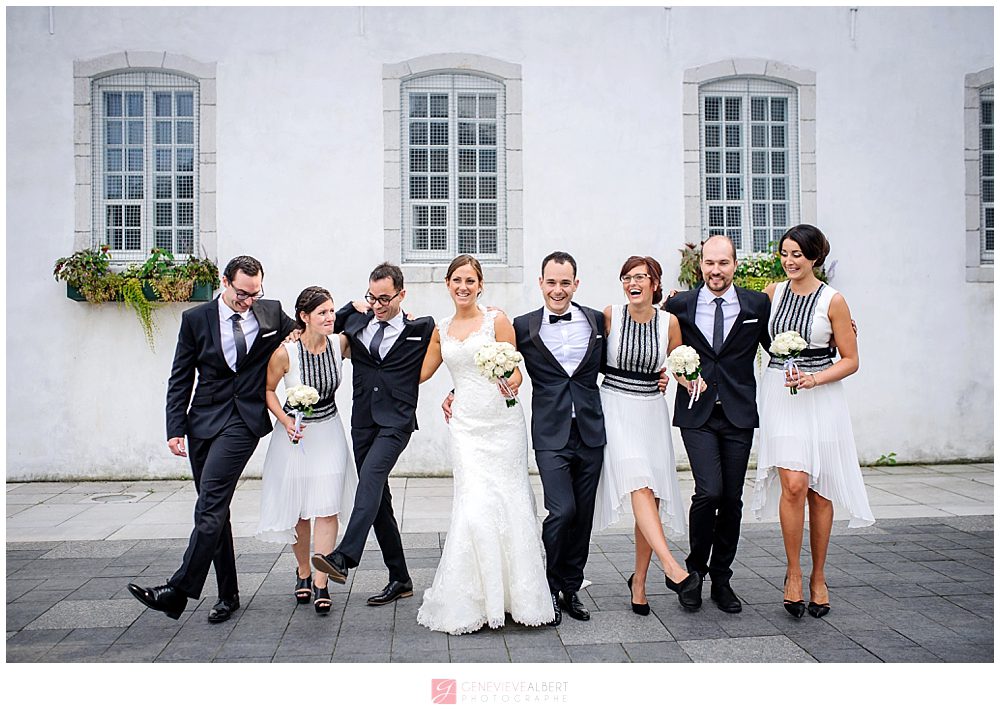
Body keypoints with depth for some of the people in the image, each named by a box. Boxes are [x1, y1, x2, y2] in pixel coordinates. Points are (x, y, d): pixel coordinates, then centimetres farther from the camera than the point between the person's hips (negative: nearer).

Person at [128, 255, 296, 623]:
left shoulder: (272, 313, 4)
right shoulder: (196, 319, 4)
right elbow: (180, 379, 6)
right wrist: (175, 429, -1)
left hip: (243, 420, -3)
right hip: (203, 421, 3)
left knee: (210, 505, -15)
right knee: (213, 509, 7)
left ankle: (178, 591, -13)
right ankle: (228, 594, 17)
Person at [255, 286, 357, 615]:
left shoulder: (339, 344, -8)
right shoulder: (285, 352, -17)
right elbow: (268, 390, -3)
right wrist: (286, 422, -16)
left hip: (329, 431, 2)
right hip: (295, 433, -2)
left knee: (327, 508, -5)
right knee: (298, 508, 9)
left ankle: (321, 583, 3)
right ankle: (303, 572, 32)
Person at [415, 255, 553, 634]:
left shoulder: (496, 319, 0)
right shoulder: (441, 330, 13)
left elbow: (514, 371, -2)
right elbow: (419, 373, 22)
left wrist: (512, 385, -24)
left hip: (502, 422, -2)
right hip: (466, 427, 3)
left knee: (506, 504, 1)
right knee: (475, 509, -6)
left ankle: (514, 593, 16)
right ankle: (471, 600, 6)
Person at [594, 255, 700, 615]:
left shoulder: (669, 322, 3)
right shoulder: (610, 316, -3)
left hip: (652, 412, 3)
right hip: (616, 409, -2)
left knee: (651, 500, 0)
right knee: (639, 487, -23)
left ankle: (638, 581, 15)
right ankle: (672, 568, -29)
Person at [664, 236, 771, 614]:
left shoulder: (756, 304, 4)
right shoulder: (679, 304, 2)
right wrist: (680, 373, -4)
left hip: (738, 413, 2)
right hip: (697, 413, -1)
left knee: (732, 499, 6)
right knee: (708, 492, -14)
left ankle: (721, 579, 23)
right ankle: (695, 570, 9)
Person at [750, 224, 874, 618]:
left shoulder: (832, 301, -3)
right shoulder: (772, 291, 6)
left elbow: (851, 360, 1)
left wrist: (814, 379, -15)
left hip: (820, 397, -1)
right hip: (779, 394, 1)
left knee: (819, 491, 4)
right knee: (793, 484, -13)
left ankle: (818, 577, 20)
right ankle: (793, 573, 4)